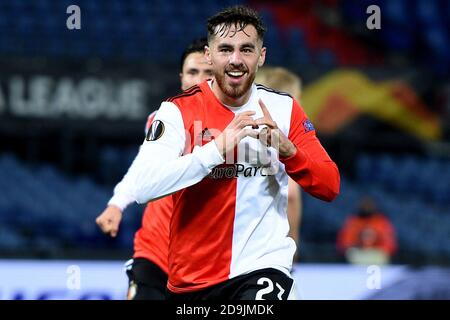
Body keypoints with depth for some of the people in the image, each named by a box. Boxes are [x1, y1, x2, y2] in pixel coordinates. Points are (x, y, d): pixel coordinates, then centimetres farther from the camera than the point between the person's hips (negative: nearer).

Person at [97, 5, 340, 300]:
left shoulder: (284, 109, 2)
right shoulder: (178, 110, -6)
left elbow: (329, 187, -2)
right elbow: (140, 187, -20)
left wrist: (287, 150, -20)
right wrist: (217, 148, -25)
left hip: (262, 265, -1)